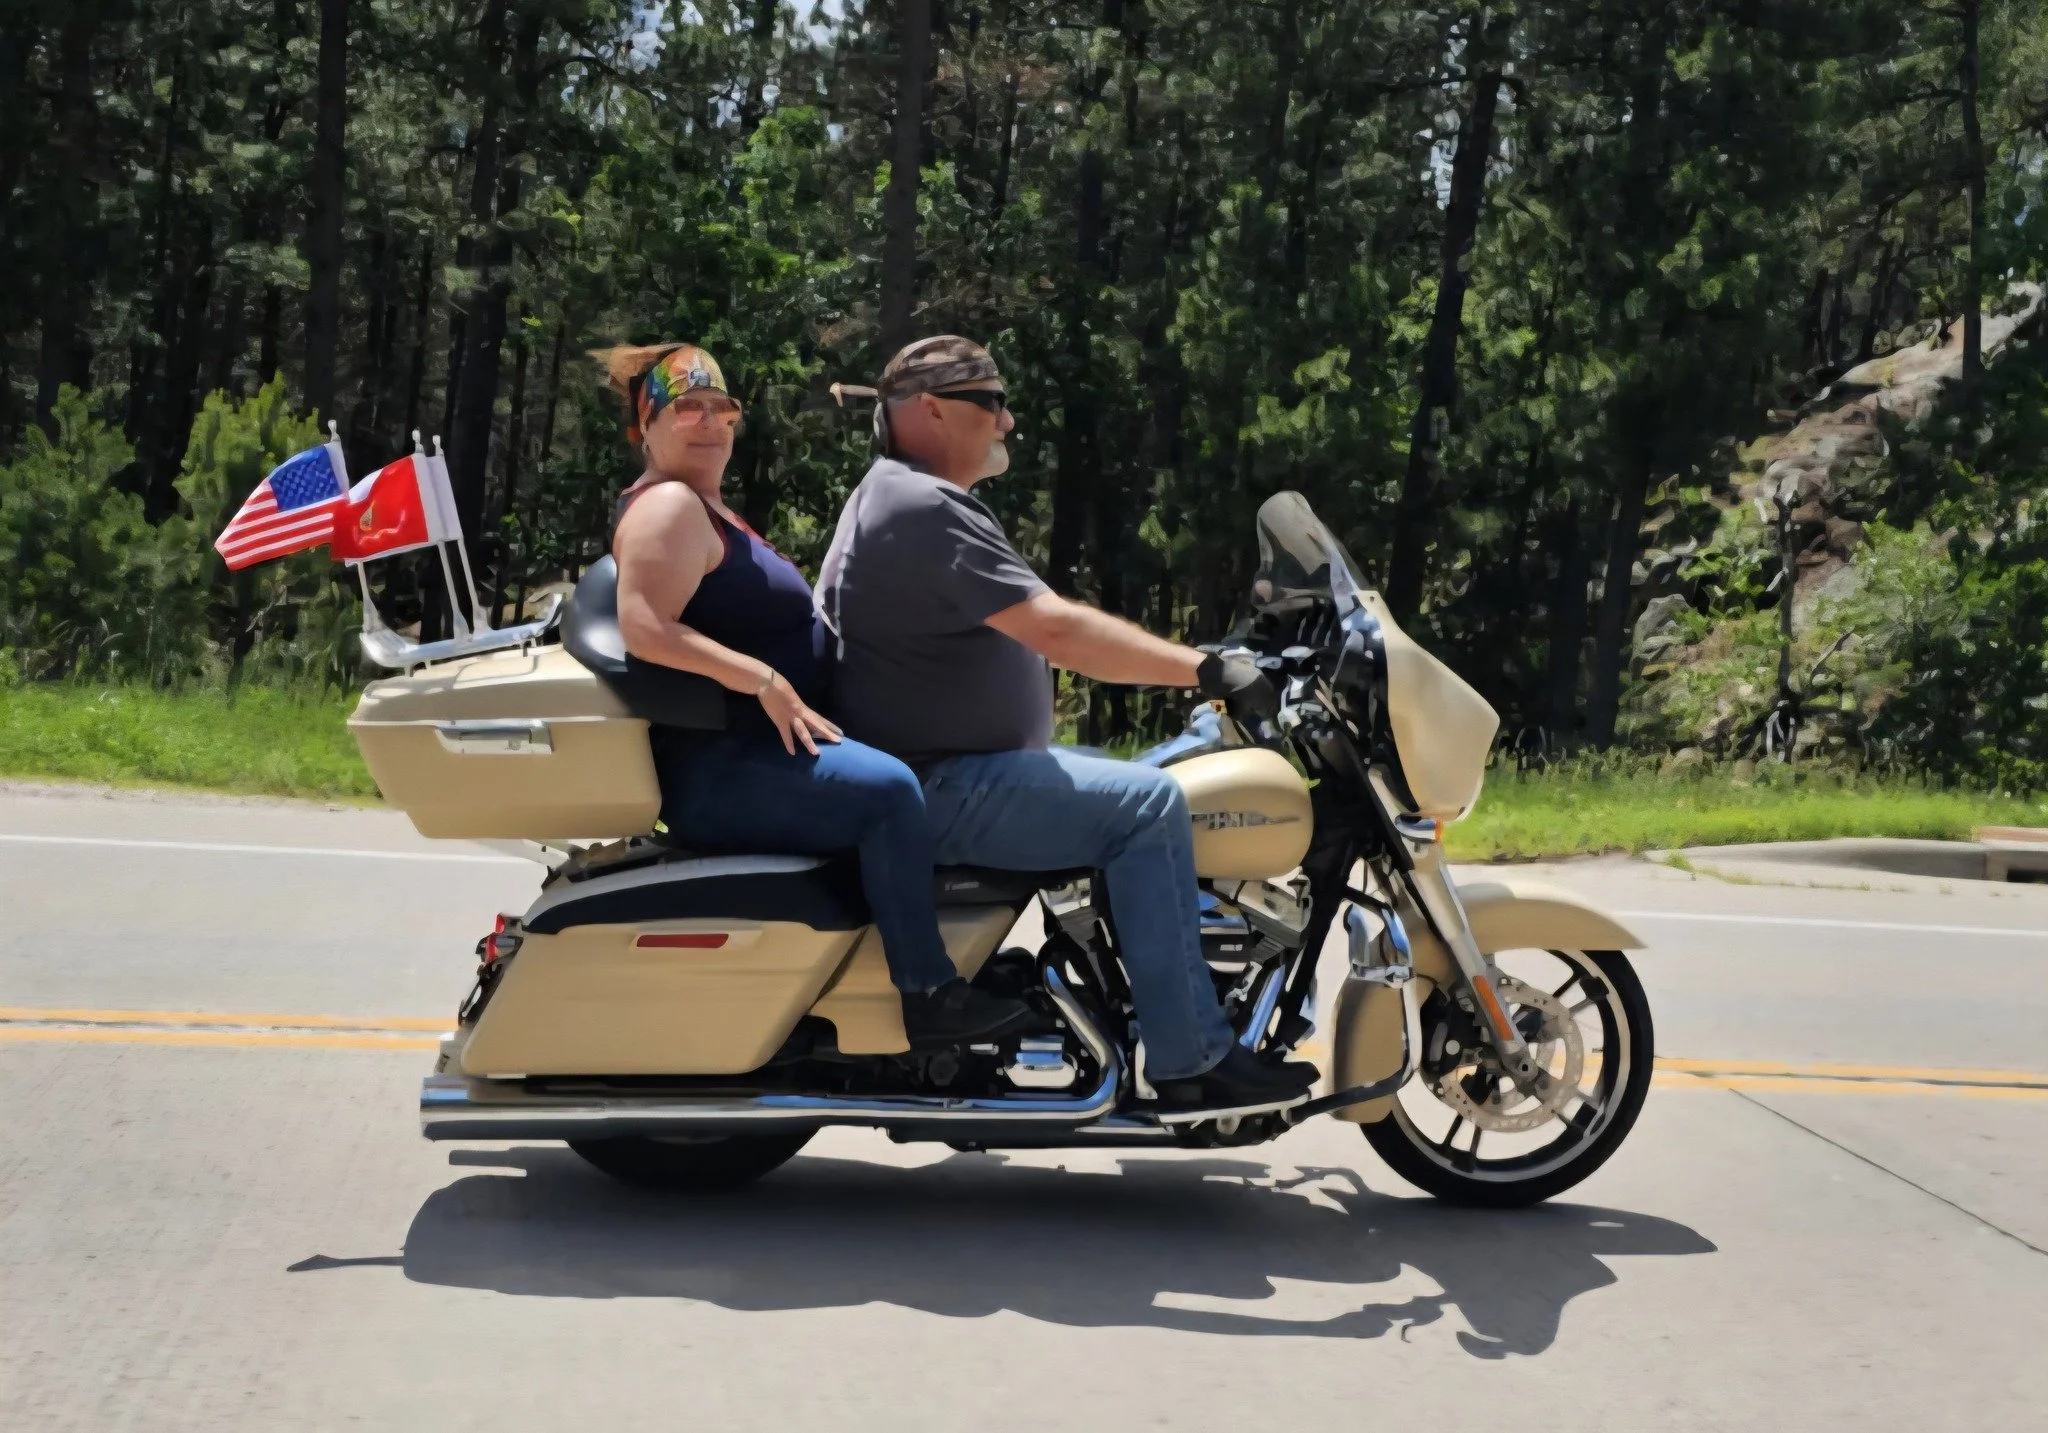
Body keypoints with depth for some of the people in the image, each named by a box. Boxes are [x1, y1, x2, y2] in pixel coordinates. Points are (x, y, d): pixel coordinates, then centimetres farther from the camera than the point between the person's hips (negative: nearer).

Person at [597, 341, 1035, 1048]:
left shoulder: (705, 508, 21)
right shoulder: (668, 505, -12)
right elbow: (645, 629, -27)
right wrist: (765, 681, -28)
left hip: (748, 752, 12)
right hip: (714, 769, -12)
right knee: (886, 788, -30)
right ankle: (927, 995, -25)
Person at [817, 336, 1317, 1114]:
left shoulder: (903, 498, 19)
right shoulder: (922, 509, -17)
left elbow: (1036, 632, 23)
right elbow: (1055, 630, -27)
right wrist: (1206, 668, -27)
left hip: (952, 771, 12)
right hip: (939, 789, -12)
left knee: (1138, 791, 18)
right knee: (1148, 805, -20)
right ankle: (1189, 1062, -18)